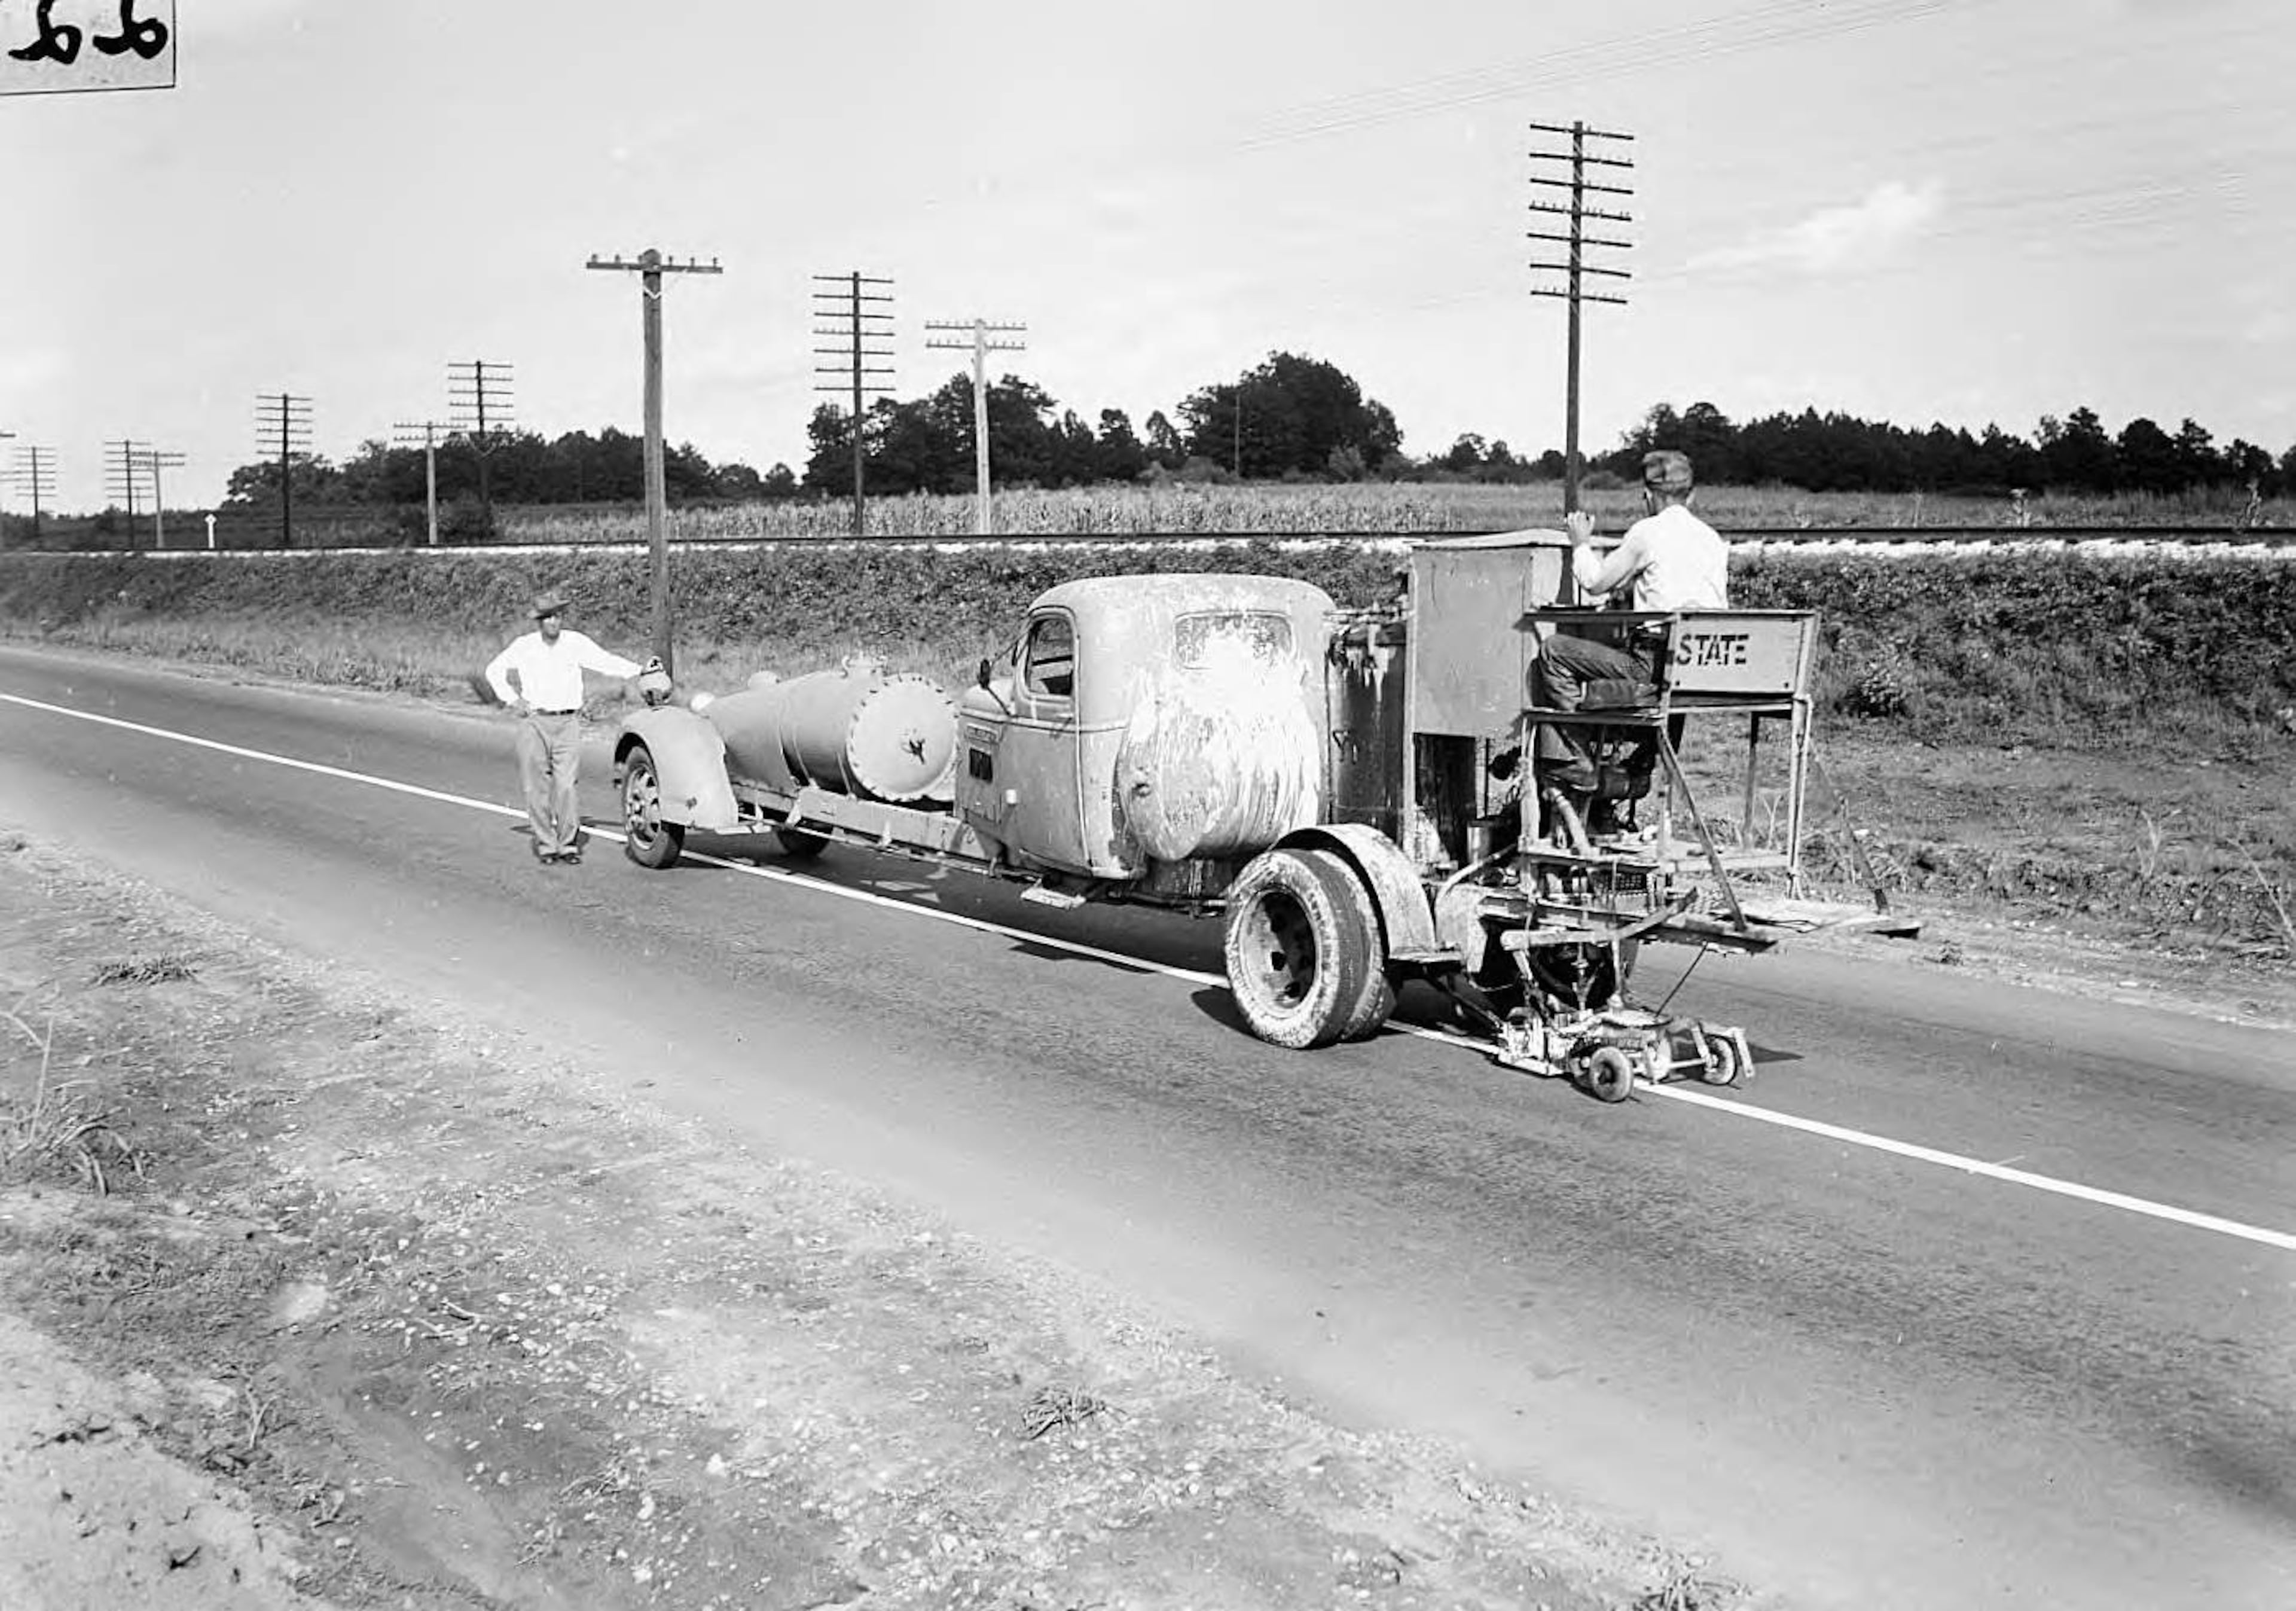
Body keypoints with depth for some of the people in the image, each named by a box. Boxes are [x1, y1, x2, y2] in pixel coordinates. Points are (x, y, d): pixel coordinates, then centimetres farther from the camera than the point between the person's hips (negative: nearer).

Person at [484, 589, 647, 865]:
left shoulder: (577, 643, 2)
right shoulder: (524, 646, 5)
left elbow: (607, 662, -3)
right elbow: (494, 670, 17)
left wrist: (640, 670, -17)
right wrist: (512, 700, 5)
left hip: (567, 722, -1)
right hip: (533, 722, 1)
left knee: (566, 786, -11)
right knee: (536, 788, 1)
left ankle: (569, 844, -1)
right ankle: (546, 845, 11)